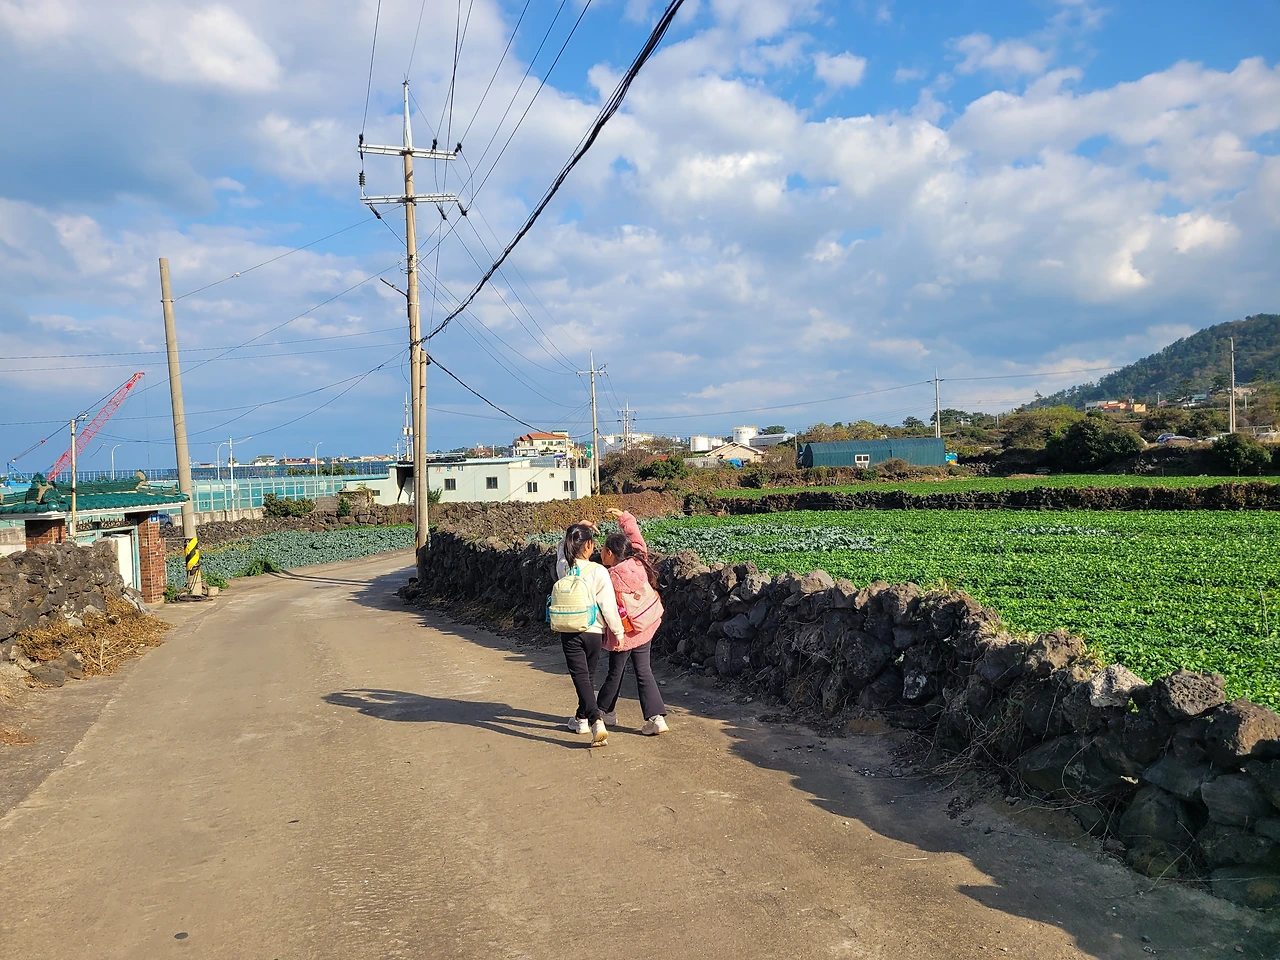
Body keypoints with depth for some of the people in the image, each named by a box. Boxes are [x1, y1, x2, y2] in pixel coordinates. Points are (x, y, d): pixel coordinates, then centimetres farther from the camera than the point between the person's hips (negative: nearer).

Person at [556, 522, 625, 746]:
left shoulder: (563, 567, -7)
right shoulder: (599, 572, -15)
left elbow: (562, 549, 18)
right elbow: (609, 606, -12)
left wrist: (574, 531, 12)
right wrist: (618, 631, -1)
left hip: (569, 633, 1)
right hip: (594, 632, 0)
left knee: (581, 677, -1)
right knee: (589, 676, 19)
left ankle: (596, 721, -18)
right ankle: (582, 718, 34)